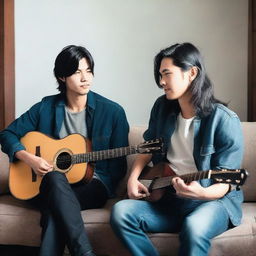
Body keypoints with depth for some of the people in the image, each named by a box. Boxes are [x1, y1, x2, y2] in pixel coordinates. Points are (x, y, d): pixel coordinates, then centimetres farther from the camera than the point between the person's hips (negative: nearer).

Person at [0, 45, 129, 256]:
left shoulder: (112, 111, -3)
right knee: (55, 177, -37)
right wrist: (28, 158, -11)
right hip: (48, 185, 2)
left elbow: (118, 166, 1)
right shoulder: (46, 107, 3)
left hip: (93, 184, -1)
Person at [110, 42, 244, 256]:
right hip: (168, 198, 6)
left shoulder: (224, 120, -13)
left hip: (213, 200, -5)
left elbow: (225, 183, -14)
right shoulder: (162, 107, 4)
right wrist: (134, 178, 0)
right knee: (121, 212, -20)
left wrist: (202, 193, -35)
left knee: (194, 227, -39)